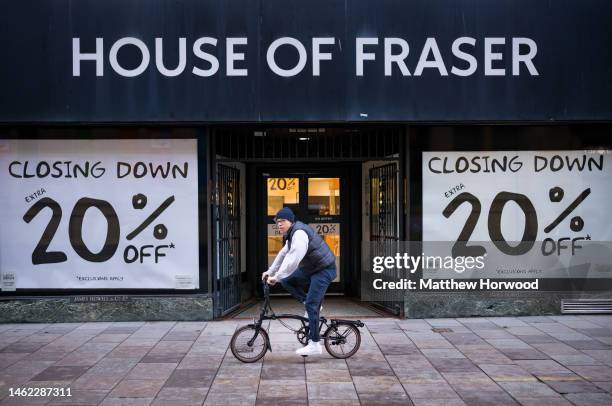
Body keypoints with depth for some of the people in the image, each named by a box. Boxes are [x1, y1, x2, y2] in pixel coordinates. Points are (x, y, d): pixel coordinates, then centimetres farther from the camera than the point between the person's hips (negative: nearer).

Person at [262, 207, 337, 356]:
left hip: (324, 270, -10)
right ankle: (311, 304, 11)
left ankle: (314, 344, -6)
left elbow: (293, 259, -32)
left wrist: (277, 277, -29)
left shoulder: (300, 233, -23)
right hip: (310, 268, 10)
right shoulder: (292, 233, 10)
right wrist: (270, 271, 16)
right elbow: (283, 254, 18)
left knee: (311, 305, -13)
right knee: (286, 281, 2)